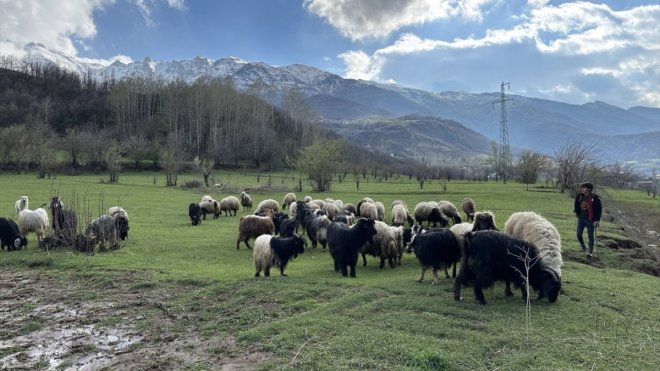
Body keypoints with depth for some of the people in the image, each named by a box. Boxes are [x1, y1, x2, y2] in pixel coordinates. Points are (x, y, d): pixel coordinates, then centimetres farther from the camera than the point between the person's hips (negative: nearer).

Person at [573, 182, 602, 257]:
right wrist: (577, 213, 15)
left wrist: (597, 220, -13)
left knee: (590, 236, 3)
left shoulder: (594, 198, -14)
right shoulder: (579, 196, 0)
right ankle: (583, 247, 30)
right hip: (581, 219, 5)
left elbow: (599, 210, -10)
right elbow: (576, 205, 18)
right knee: (579, 235, 6)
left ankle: (591, 252, 13)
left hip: (589, 220, -5)